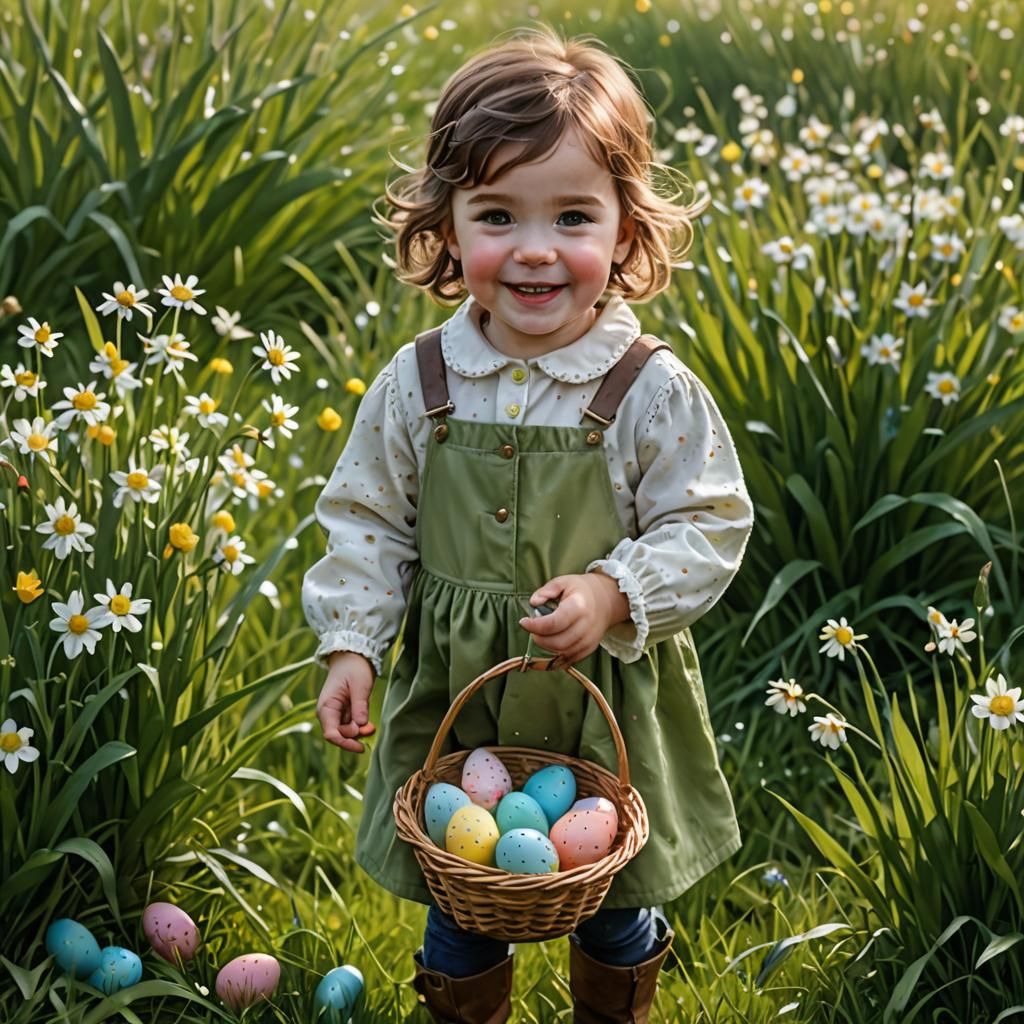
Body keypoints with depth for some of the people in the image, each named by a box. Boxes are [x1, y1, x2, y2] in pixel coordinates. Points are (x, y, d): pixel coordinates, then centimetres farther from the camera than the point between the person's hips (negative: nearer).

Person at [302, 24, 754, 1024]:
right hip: (453, 695, 2)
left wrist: (614, 593, -25)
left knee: (616, 899, 20)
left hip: (607, 701, -1)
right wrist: (350, 644, -6)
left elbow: (709, 527, -10)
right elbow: (368, 525, 2)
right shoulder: (416, 384, -8)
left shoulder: (654, 392, -15)